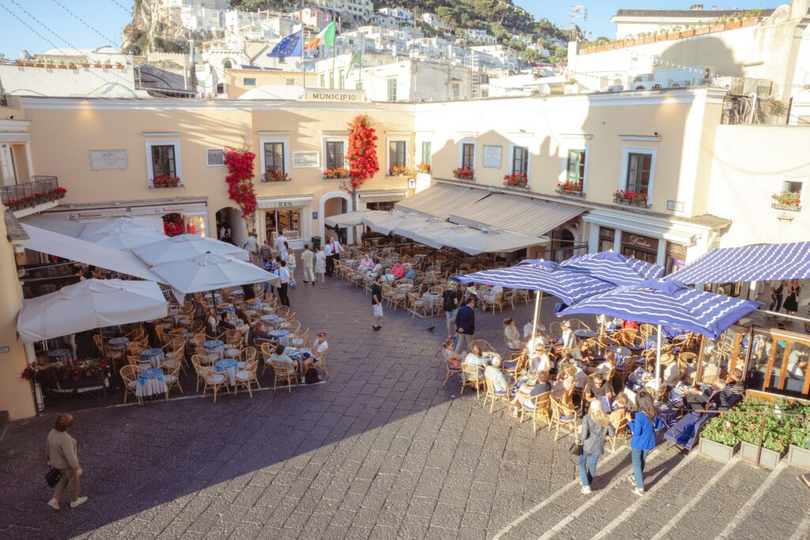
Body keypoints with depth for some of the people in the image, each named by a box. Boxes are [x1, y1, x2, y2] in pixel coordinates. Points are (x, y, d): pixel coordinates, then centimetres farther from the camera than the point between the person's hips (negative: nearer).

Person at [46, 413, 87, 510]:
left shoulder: (53, 432, -12)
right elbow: (70, 456, -32)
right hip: (67, 463, -7)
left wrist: (48, 458, 24)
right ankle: (74, 500, 41)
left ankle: (54, 500, 31)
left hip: (57, 461, 7)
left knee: (66, 477, 32)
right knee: (74, 480, 19)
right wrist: (78, 468, -19)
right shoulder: (65, 438, -38)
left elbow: (47, 446, 5)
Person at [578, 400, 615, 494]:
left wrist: (580, 437, -1)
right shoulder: (605, 419, -8)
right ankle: (588, 482, 37)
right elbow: (612, 433, 2)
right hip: (598, 447, 3)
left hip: (586, 445, -3)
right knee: (592, 465, 22)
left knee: (582, 463, 18)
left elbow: (584, 435, -22)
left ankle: (586, 486, 11)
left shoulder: (587, 418, -18)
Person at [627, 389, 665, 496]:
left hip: (638, 443, -6)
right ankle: (637, 477, 50)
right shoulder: (654, 413, -12)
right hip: (649, 442, 6)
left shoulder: (640, 415, -31)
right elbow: (659, 426, 3)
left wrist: (630, 421, -18)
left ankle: (640, 488, 19)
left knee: (636, 464, 13)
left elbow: (636, 432, -26)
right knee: (642, 461, 28)